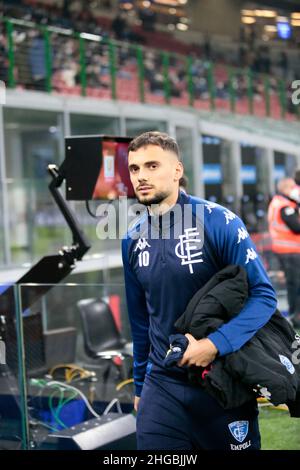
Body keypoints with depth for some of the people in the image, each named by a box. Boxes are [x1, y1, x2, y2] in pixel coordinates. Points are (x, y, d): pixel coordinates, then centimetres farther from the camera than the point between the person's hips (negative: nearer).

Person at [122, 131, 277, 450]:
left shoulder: (218, 222, -12)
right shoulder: (133, 239, 3)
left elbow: (264, 296, -12)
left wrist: (215, 344, -25)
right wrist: (140, 385, 19)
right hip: (162, 386, 3)